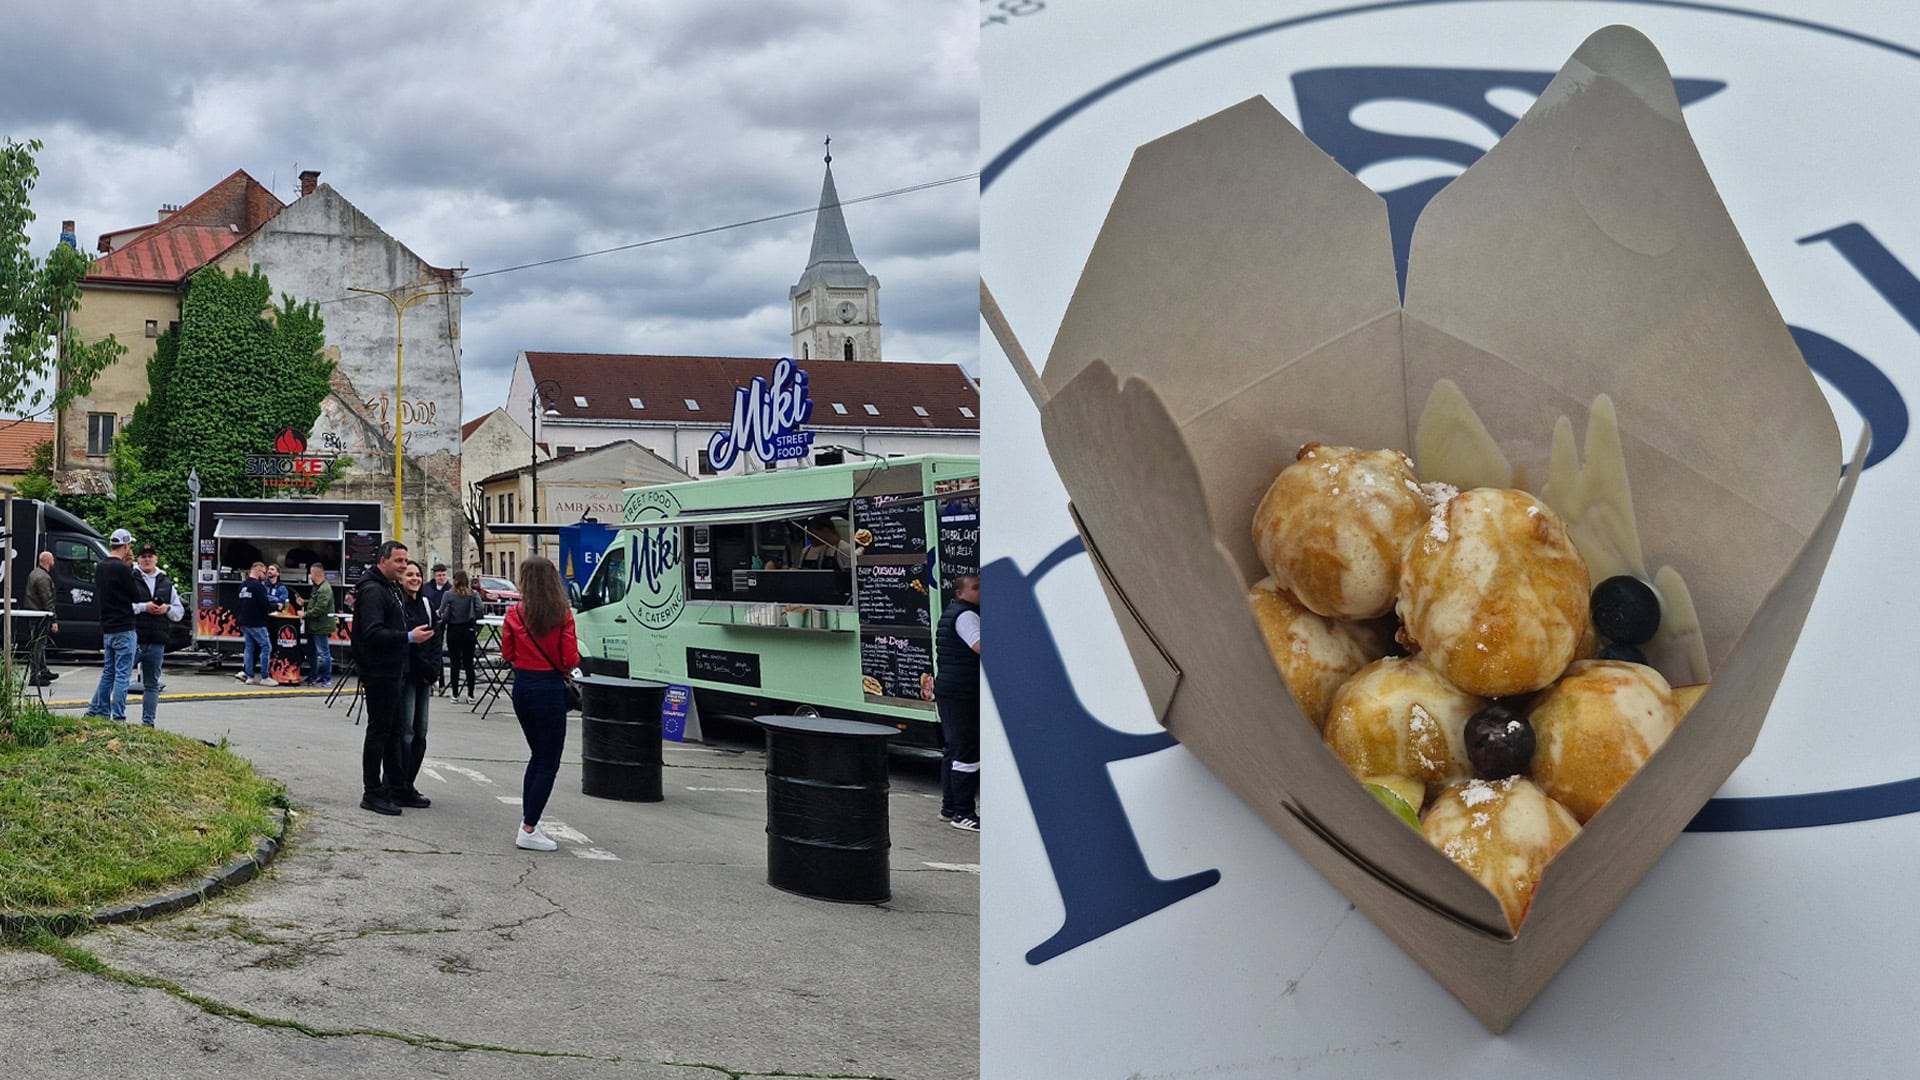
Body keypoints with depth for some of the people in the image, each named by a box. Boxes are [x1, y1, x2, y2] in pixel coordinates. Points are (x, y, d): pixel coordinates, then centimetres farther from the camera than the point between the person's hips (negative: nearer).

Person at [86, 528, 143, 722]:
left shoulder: (100, 567, 10)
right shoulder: (122, 569, -16)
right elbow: (140, 596, -13)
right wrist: (131, 569, -1)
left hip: (107, 628, 8)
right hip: (124, 628, -8)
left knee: (108, 672, 17)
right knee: (122, 674, -4)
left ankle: (96, 711, 19)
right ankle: (118, 717, -4)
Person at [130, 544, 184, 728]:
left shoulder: (166, 584, 16)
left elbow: (180, 612, 18)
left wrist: (167, 609, -2)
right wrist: (144, 607, -18)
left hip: (156, 642, 5)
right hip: (133, 638, -5)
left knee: (152, 684, 10)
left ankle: (148, 721, 15)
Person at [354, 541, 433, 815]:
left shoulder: (393, 589, 17)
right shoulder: (373, 590, -16)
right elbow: (373, 633, -26)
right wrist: (409, 636, -30)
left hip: (392, 672, 10)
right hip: (379, 672, -10)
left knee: (392, 730, 16)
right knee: (379, 731, -5)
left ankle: (395, 787, 25)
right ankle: (372, 794, 0)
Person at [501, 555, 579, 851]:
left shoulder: (514, 613, -4)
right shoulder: (563, 614, -12)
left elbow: (507, 654, 5)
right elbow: (570, 659, -12)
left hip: (522, 685, 5)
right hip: (550, 688, -5)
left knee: (538, 755, 21)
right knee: (549, 763, 4)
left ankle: (528, 822, 22)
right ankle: (528, 830, 1)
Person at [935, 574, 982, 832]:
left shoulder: (951, 613, 20)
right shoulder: (965, 615, -14)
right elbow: (980, 646, -30)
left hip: (946, 691, 11)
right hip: (962, 693, -11)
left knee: (954, 750, 16)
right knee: (967, 753, -9)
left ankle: (949, 806, 23)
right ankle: (963, 813, -9)